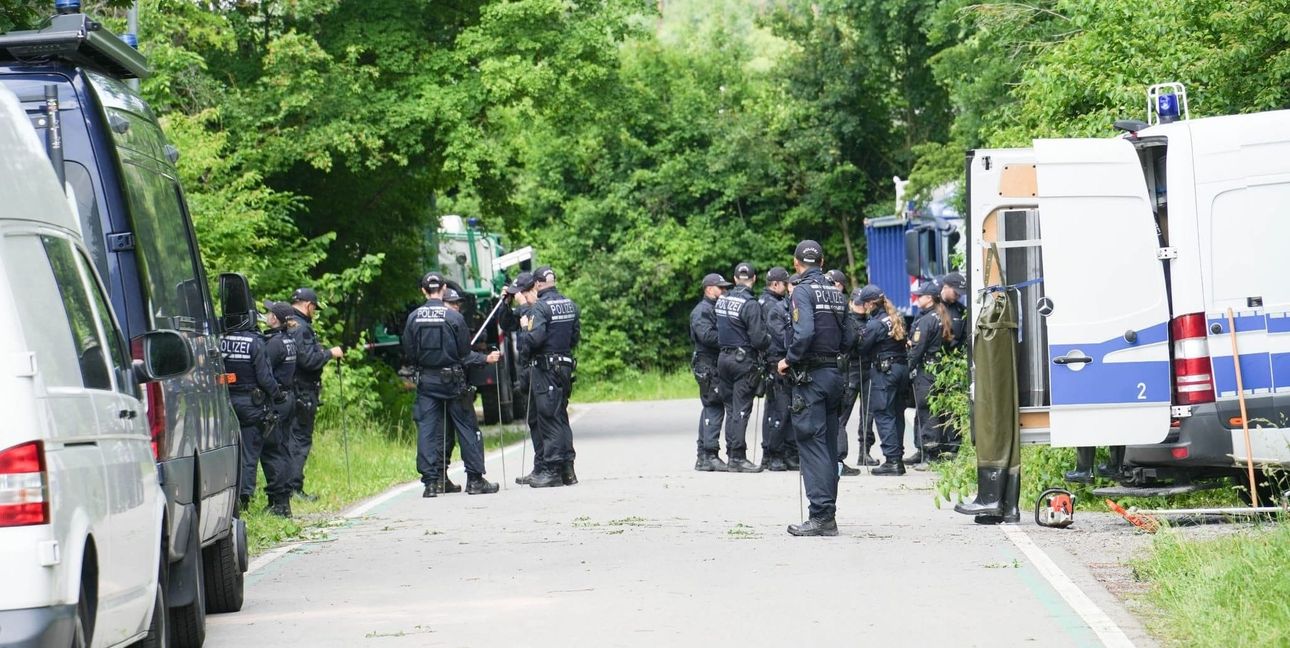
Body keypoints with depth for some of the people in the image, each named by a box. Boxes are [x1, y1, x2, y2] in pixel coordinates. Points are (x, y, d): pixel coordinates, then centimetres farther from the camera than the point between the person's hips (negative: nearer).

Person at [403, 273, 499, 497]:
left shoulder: (414, 318, -3)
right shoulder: (454, 317, -11)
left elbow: (408, 353, 1)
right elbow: (465, 351, -5)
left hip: (426, 380, 2)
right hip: (452, 380, -2)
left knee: (427, 429, 4)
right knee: (467, 428, 6)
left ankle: (431, 481, -1)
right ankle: (475, 479, 7)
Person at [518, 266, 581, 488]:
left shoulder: (540, 307, -14)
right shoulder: (570, 305, 9)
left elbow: (533, 340, -21)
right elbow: (576, 336, 16)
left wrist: (524, 327, -4)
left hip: (545, 368, -7)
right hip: (565, 365, 7)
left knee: (548, 419, -5)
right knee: (561, 416, 14)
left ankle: (551, 470, -5)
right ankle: (567, 469, 15)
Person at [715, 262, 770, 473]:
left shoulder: (722, 300, 6)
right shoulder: (750, 304, -16)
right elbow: (758, 338, -18)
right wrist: (770, 341, 1)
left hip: (724, 358, 7)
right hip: (744, 360, -7)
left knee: (730, 408, 13)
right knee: (741, 409, -5)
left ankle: (731, 455, 14)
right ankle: (738, 458, -6)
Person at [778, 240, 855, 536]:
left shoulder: (804, 291, -11)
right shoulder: (837, 293, 11)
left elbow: (804, 332, -24)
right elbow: (849, 337, 11)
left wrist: (789, 360, -11)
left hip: (811, 376, -7)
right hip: (835, 373, 7)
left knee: (812, 444, -8)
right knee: (829, 445, 11)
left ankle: (821, 515, -13)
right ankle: (828, 515, 14)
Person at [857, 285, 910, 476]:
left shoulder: (875, 324, -14)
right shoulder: (896, 319, 10)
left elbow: (862, 350, -10)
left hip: (883, 369, -8)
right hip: (902, 366, 8)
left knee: (883, 414, -5)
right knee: (897, 413, 12)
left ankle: (892, 459, -10)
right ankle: (898, 458, 16)